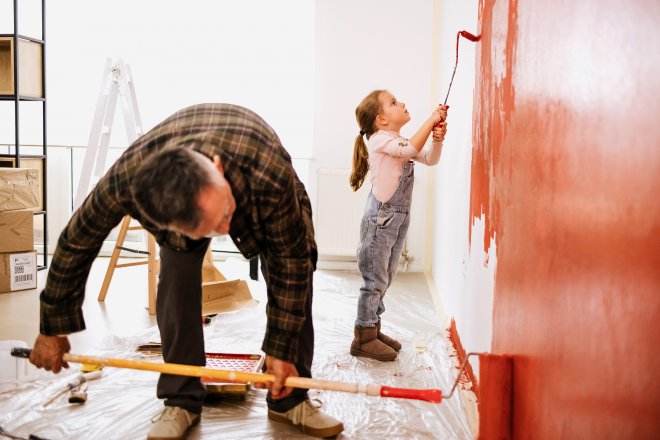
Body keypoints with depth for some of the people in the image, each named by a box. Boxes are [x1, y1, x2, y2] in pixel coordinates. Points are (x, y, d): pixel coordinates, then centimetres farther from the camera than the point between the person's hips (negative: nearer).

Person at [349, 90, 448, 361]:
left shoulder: (401, 142, 16)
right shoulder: (380, 139, -11)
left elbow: (430, 159, 13)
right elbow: (411, 149, -27)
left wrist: (437, 138, -5)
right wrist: (431, 120, -18)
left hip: (399, 218, 9)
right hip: (381, 217, -9)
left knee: (384, 279, 14)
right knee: (375, 280, -4)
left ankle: (373, 329, 25)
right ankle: (363, 338, 5)